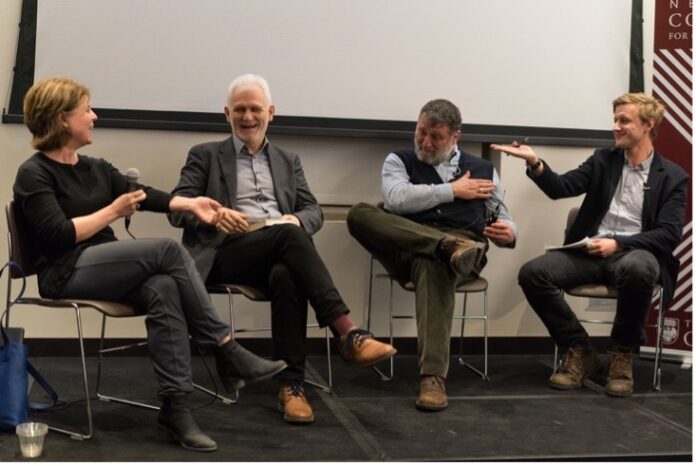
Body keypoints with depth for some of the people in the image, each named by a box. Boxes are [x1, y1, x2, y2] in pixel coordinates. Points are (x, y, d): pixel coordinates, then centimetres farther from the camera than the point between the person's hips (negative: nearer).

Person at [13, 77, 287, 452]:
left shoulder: (95, 168, 20)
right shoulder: (34, 174, -4)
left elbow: (141, 195, 10)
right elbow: (58, 235, -15)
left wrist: (190, 204, -4)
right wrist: (113, 211, -9)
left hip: (106, 269, 6)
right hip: (66, 275, -6)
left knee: (163, 289, -29)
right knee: (168, 250, -25)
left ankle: (175, 406, -32)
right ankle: (227, 351, -17)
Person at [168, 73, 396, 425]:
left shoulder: (288, 161, 27)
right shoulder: (205, 155, 17)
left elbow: (313, 211, 17)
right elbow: (177, 209, 6)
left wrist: (297, 220, -9)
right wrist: (214, 214, -16)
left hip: (280, 251, 3)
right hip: (229, 251, -2)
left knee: (286, 277, -37)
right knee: (289, 235, -35)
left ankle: (291, 385, -34)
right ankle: (347, 333, -41)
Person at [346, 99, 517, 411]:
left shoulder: (482, 169, 23)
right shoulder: (399, 161, 18)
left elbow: (504, 220, 21)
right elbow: (395, 199, -4)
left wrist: (509, 234, -5)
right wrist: (453, 190, 0)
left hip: (464, 251, -1)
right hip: (407, 246, 1)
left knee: (433, 265, -40)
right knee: (360, 213, -28)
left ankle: (433, 377, -47)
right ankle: (451, 245, -38)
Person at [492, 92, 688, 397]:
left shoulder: (672, 177, 5)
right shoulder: (603, 160, 15)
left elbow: (669, 234, -5)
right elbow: (561, 187, 3)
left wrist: (618, 243, -18)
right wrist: (534, 162, -17)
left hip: (635, 253, -3)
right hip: (590, 251, 4)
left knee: (637, 269, -41)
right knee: (533, 273, -23)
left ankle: (622, 355, -16)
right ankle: (579, 350, -6)